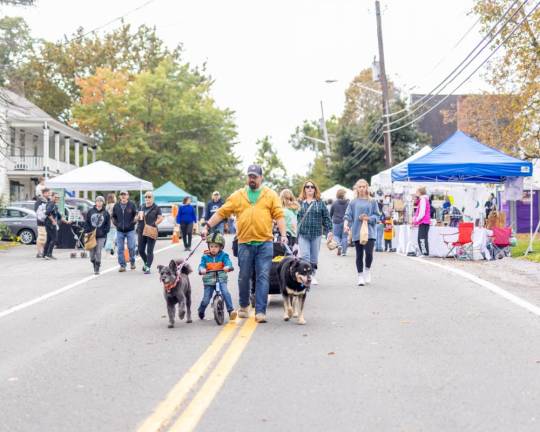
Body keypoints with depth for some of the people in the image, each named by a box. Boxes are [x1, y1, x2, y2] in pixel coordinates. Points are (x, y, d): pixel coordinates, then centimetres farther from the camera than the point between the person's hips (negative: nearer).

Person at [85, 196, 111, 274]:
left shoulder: (106, 213, 3)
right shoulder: (90, 211, 6)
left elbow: (108, 225, 5)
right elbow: (86, 223, 8)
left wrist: (104, 232, -7)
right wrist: (87, 232, -3)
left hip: (101, 236, -2)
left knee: (98, 252, -8)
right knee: (92, 253, 4)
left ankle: (97, 269, 1)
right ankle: (94, 264, 30)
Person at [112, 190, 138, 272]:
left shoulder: (132, 205, 0)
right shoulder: (116, 206, 7)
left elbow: (135, 215, 6)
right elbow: (114, 217, 18)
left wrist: (133, 222, -8)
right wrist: (116, 224, 4)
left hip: (130, 230, -2)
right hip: (120, 231, 2)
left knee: (131, 247, -2)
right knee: (120, 249, 0)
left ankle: (132, 262, 20)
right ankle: (122, 265, 6)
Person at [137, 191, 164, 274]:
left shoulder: (156, 208, -1)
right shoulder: (142, 207, 14)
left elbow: (160, 218, -6)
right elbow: (138, 217, 21)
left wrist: (154, 224, -17)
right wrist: (140, 216, -1)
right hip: (141, 231, 5)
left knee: (149, 251, -5)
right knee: (141, 250, 9)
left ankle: (148, 268, -4)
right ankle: (146, 263, 34)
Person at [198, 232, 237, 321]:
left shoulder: (223, 255, 1)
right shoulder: (205, 256, 2)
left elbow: (228, 262, -14)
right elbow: (201, 265, -8)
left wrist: (227, 267, -38)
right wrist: (202, 270, -32)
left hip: (221, 279, -1)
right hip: (209, 280, 1)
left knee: (225, 292, -27)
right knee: (206, 300, -2)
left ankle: (231, 311, -24)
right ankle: (201, 312, 26)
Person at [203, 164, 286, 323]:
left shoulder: (271, 195, 8)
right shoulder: (237, 196, 10)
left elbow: (279, 215, 2)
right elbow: (221, 212, 9)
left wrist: (283, 234, -9)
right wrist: (208, 226, 3)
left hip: (265, 243, -1)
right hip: (244, 243, 1)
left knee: (263, 277, -4)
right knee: (244, 277, 8)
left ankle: (260, 311, -3)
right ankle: (243, 306, 27)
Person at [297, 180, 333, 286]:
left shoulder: (320, 203, 9)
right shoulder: (299, 202, 7)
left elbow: (326, 218, 9)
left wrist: (329, 231, 3)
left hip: (316, 233, 1)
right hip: (302, 234, -1)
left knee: (314, 257, 7)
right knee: (305, 256, -10)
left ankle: (313, 276, 19)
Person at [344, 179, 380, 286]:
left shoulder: (372, 202, 6)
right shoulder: (353, 202, 7)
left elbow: (377, 216, 5)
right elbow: (348, 215, 2)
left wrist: (368, 218, -13)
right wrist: (346, 224, -16)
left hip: (369, 232, -1)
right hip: (357, 232, 1)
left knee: (369, 253, -12)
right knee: (359, 255, 5)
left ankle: (367, 269, 16)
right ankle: (360, 276, 15)